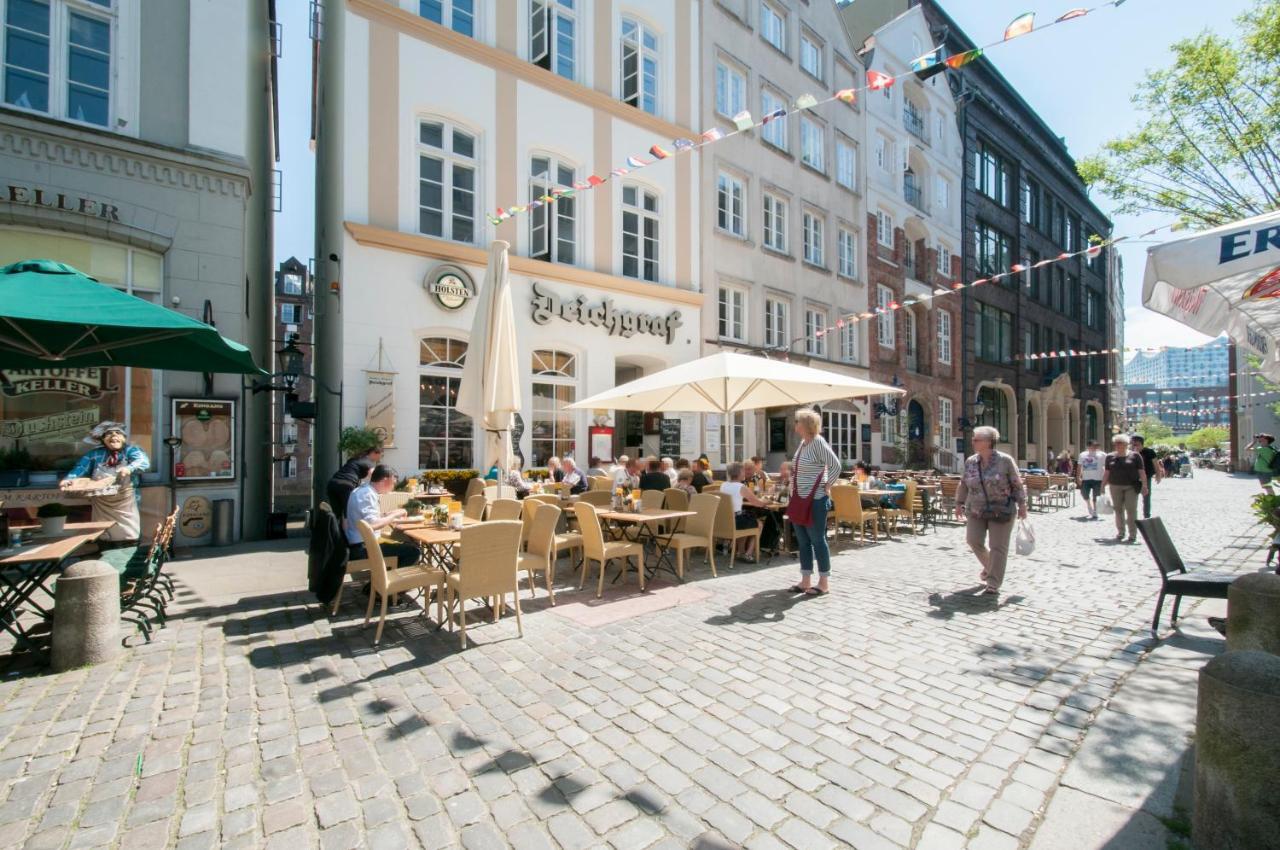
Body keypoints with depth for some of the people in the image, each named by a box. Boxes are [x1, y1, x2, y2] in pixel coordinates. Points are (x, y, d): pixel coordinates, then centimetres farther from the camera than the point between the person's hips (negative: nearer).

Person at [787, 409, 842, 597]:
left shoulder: (818, 442, -15)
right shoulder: (802, 443, 11)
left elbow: (836, 465, -19)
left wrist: (827, 486, -13)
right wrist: (794, 494, 14)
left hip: (815, 501, -9)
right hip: (799, 500, 9)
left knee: (817, 540, 1)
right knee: (803, 541, 12)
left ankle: (824, 583, 12)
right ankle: (806, 581, 21)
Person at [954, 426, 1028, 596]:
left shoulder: (1005, 460, -10)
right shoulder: (970, 461, 2)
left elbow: (1017, 484, -4)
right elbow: (964, 484, 11)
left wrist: (1022, 505, -6)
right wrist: (959, 503, 12)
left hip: (1001, 511, -4)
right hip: (976, 511, 4)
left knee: (998, 547, -1)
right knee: (973, 541, 0)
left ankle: (994, 584, 8)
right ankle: (990, 566, 30)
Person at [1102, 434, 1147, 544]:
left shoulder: (1135, 456, 1)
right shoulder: (1110, 457, 8)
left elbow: (1142, 471, -1)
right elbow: (1106, 472, 10)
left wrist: (1144, 484, -9)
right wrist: (1103, 486, 7)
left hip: (1131, 486, -2)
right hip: (1115, 486, 2)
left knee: (1131, 509, -4)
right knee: (1118, 509, 6)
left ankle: (1133, 534, 3)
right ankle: (1120, 533, 15)